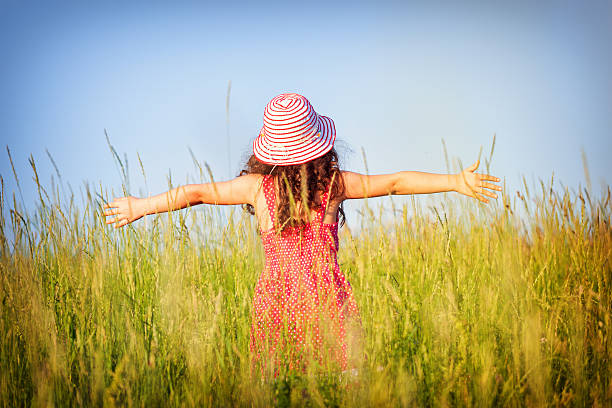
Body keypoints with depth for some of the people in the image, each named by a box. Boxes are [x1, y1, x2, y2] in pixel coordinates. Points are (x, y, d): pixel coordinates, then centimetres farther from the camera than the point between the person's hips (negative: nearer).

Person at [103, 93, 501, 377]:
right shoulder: (335, 184, -4)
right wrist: (455, 182, 7)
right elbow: (395, 182, 0)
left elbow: (194, 193, 3)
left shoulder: (256, 187, -4)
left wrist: (140, 206, 15)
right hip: (329, 299, 0)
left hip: (276, 301, 0)